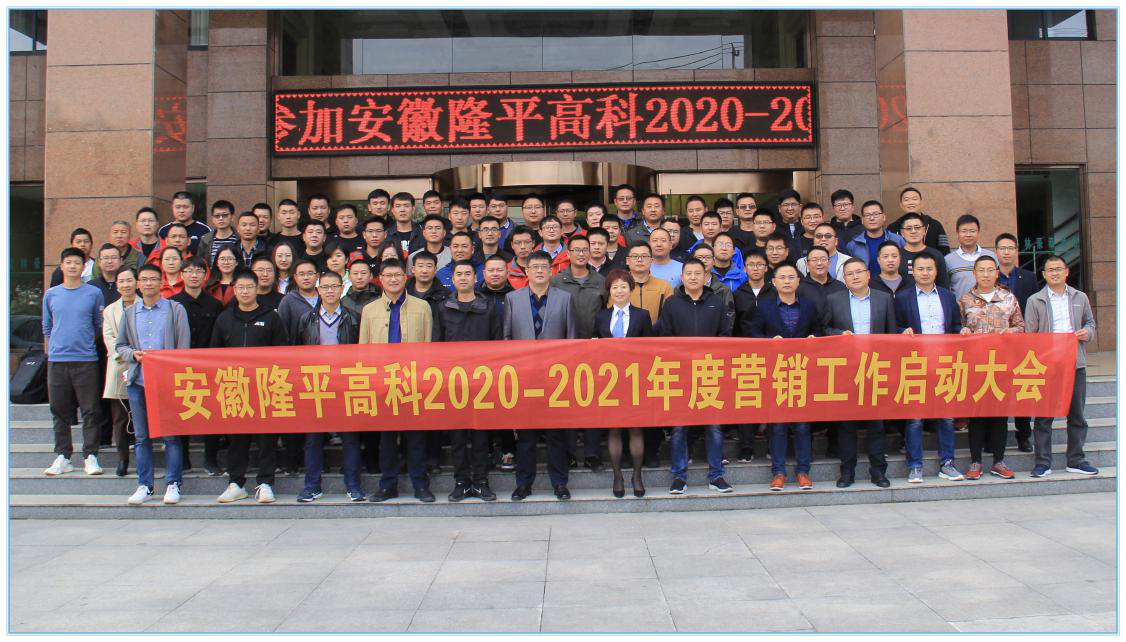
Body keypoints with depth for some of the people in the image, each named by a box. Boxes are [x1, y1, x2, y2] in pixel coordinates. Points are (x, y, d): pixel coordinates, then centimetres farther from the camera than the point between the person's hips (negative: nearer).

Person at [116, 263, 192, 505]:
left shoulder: (176, 309, 5)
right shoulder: (129, 312, 15)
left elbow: (184, 346, 1)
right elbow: (119, 345, 18)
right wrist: (133, 354, -5)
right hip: (138, 382, 3)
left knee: (172, 435, -1)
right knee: (142, 437, 6)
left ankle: (173, 484, 7)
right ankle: (144, 485, 14)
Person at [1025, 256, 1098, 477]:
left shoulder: (1080, 298, 11)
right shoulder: (1035, 301, 2)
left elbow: (1090, 322, 22)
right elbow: (1029, 334, 0)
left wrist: (1087, 332, -2)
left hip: (1076, 364, 3)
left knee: (1077, 414, 9)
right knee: (1044, 416, 1)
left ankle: (1076, 460, 20)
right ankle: (1043, 462, 8)